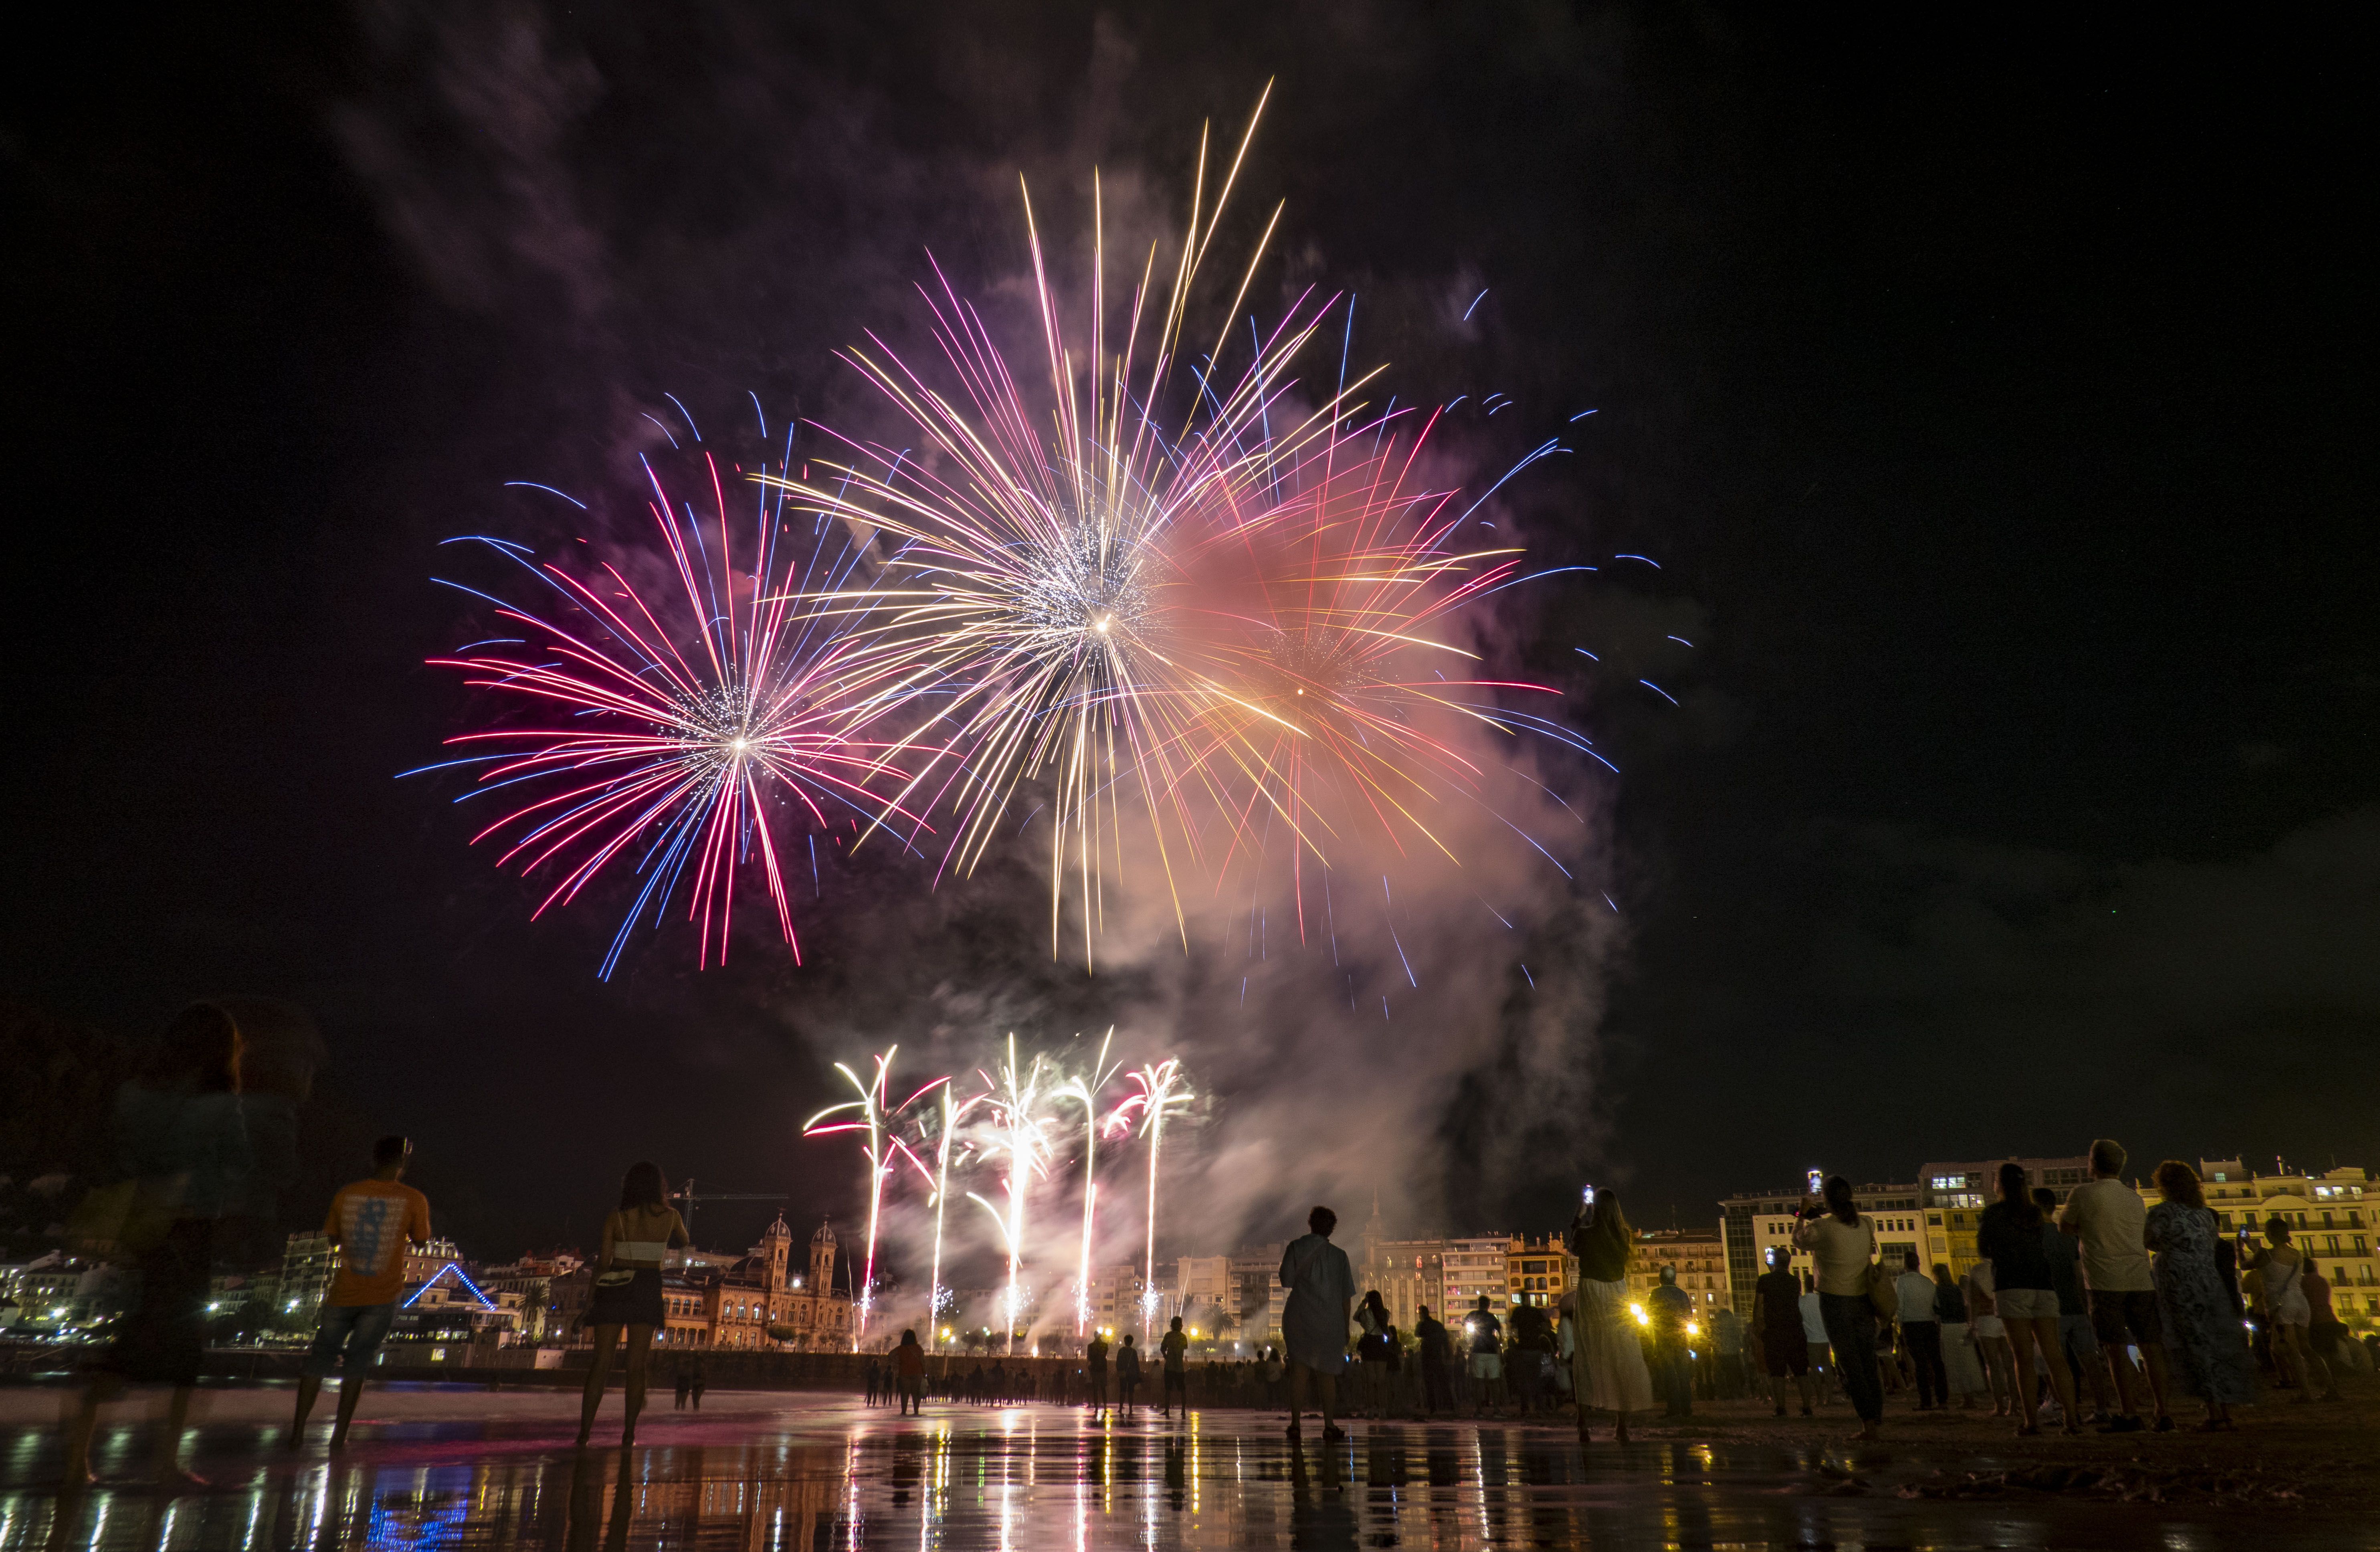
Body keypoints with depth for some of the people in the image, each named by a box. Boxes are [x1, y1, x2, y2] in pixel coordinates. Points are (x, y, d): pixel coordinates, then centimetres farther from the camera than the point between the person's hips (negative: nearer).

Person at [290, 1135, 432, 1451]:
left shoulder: (345, 1195, 1)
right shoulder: (413, 1200, -7)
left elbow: (333, 1237, 14)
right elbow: (421, 1241, 6)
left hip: (343, 1293, 2)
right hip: (382, 1297, -2)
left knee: (321, 1356, 14)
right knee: (357, 1361, 7)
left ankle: (298, 1430, 15)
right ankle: (340, 1434, 5)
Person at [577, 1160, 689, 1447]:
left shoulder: (615, 1218, -1)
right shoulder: (670, 1216, 0)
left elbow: (604, 1260, -1)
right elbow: (683, 1242, 20)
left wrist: (592, 1293, 9)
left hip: (614, 1287, 0)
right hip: (648, 1290, 0)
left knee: (600, 1361, 3)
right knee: (636, 1364, 6)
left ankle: (584, 1431, -3)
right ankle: (629, 1432, 2)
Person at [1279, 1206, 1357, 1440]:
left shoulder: (1297, 1247, -1)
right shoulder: (1339, 1255, 3)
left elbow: (1286, 1280, -2)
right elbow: (1347, 1296, 5)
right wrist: (1346, 1328, 12)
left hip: (1299, 1317, -1)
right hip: (1330, 1320, 1)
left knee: (1299, 1370, 4)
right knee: (1327, 1374, 8)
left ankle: (1295, 1423, 0)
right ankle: (1329, 1425, 4)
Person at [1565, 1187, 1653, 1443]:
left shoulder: (1585, 1234, -11)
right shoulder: (1624, 1235, -3)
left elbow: (1574, 1249, 11)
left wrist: (1578, 1218, 18)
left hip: (1590, 1296, -2)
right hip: (1618, 1298, 3)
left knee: (1587, 1357, 1)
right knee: (1621, 1357, 9)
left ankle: (1583, 1424, -4)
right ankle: (1622, 1424, 10)